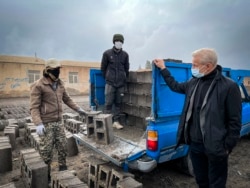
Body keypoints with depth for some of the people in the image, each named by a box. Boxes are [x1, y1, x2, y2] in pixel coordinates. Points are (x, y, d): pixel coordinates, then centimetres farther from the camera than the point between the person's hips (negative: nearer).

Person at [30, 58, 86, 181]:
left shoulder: (59, 84, 8)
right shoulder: (38, 86, -12)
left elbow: (67, 99, 20)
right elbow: (34, 107, -15)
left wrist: (78, 109, 18)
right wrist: (38, 124, -25)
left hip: (58, 122, 6)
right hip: (46, 123, -6)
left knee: (63, 147, 12)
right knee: (46, 150, 4)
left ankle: (63, 169, 30)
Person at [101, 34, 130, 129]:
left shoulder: (125, 54, 8)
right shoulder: (107, 53, 2)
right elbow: (103, 68, 8)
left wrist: (124, 78, 12)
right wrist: (107, 78, 9)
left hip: (121, 83, 2)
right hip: (110, 83, -2)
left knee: (118, 103, 6)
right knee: (108, 103, -3)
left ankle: (116, 121, 14)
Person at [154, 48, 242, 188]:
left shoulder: (229, 87, -15)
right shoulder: (194, 82, 2)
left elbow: (235, 121, -12)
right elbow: (176, 86, 21)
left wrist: (228, 147, -10)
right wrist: (163, 68, 21)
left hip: (215, 147, -5)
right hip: (195, 144, 6)